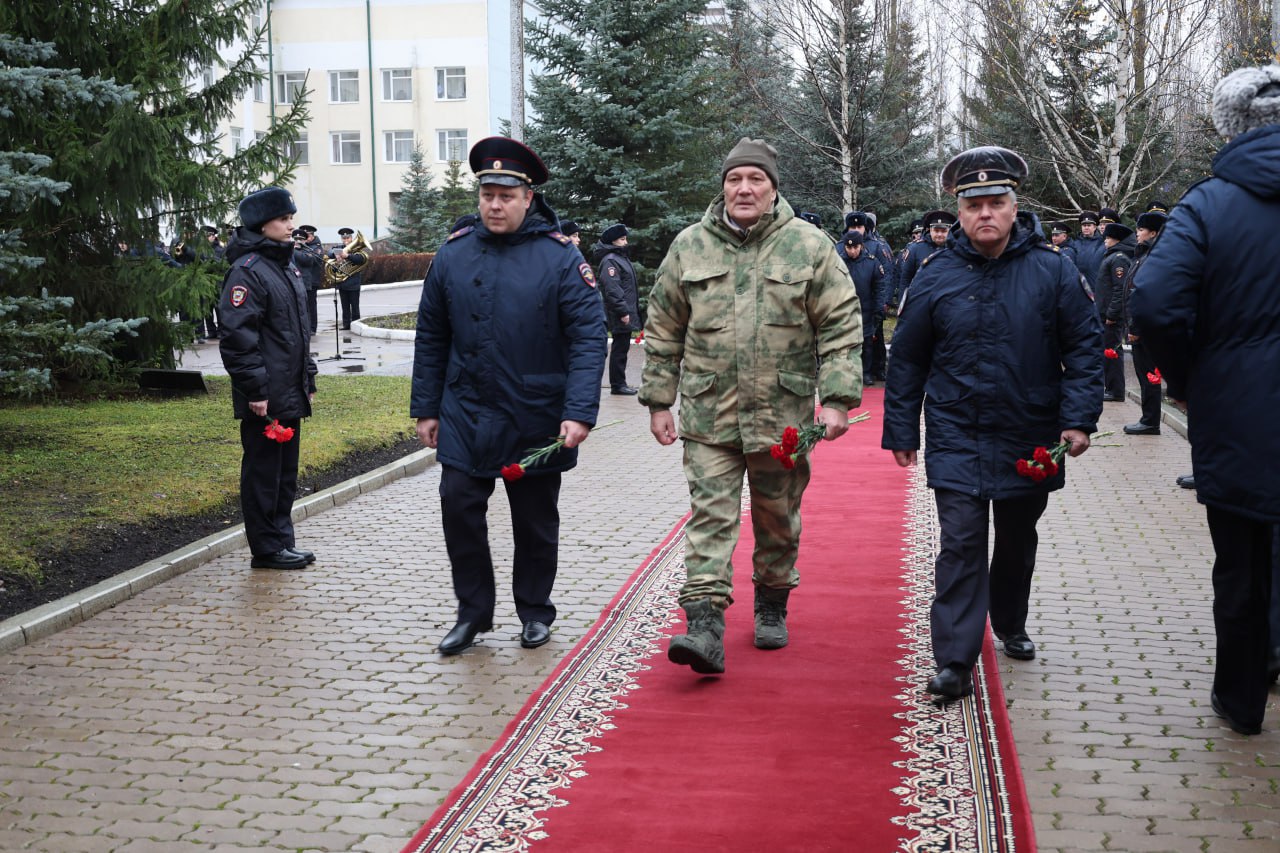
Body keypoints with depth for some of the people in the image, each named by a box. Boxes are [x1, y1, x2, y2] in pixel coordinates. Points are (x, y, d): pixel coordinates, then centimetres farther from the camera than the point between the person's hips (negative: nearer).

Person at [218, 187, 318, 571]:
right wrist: (255, 389, -20)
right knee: (263, 471, 1)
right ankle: (267, 549, 9)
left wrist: (308, 379, 20)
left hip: (291, 394, 9)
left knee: (286, 471, 15)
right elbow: (237, 337, -19)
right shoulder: (248, 271, -14)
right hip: (265, 398, -9)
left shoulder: (287, 266, 16)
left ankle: (282, 540, 24)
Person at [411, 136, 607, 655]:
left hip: (536, 421, -2)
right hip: (465, 417, 2)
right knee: (459, 509, -1)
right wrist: (426, 409, 7)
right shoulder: (453, 254, 2)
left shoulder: (560, 256, -8)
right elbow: (431, 338, 8)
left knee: (536, 520, 11)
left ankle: (535, 611, 29)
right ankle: (473, 612, 17)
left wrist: (580, 412, -20)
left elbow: (588, 337, -12)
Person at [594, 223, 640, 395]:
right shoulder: (610, 261, -13)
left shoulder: (621, 257, 19)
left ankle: (620, 384, 18)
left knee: (622, 347, 13)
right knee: (620, 348, -6)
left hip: (627, 312, 10)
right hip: (620, 315, -10)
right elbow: (612, 289, -21)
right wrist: (623, 312, -23)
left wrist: (632, 311, 20)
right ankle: (617, 384, -1)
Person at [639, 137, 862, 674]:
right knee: (710, 515, -7)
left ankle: (772, 607, 34)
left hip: (782, 414, 0)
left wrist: (838, 399, -10)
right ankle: (705, 628, -10)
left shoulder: (809, 247, -1)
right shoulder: (689, 247, 4)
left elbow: (842, 327, -2)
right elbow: (663, 332, 9)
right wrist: (659, 401, 7)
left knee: (778, 520, 13)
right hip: (708, 414, 0)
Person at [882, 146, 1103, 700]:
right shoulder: (936, 276, -4)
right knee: (961, 544, -9)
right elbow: (907, 359, 3)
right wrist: (901, 432, 3)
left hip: (1031, 440, 2)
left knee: (1018, 541, 18)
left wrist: (1079, 418, -10)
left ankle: (1010, 626, 41)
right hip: (957, 441, -1)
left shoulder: (1052, 271, -5)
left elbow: (1084, 346, -1)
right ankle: (954, 661, -7)